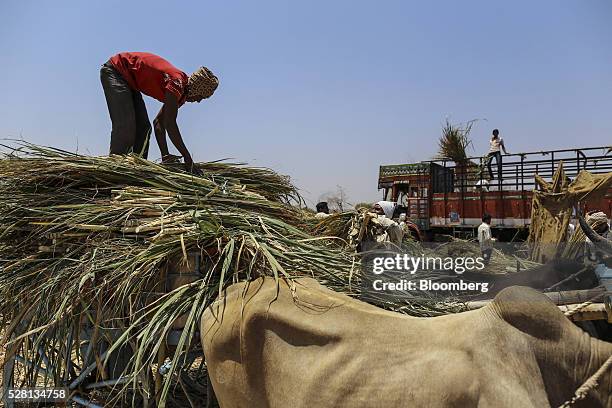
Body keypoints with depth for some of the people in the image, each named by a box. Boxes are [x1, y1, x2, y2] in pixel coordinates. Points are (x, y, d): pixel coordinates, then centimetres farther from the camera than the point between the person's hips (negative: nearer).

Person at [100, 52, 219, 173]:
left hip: (128, 80, 9)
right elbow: (170, 124, -32)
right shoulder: (178, 82, -27)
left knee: (143, 127, 4)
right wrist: (187, 157, -30)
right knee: (125, 126, -20)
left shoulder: (181, 93, 2)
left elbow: (159, 123, 2)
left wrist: (165, 156, -6)